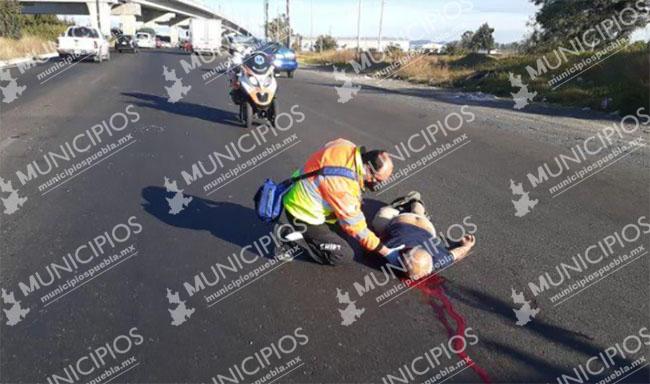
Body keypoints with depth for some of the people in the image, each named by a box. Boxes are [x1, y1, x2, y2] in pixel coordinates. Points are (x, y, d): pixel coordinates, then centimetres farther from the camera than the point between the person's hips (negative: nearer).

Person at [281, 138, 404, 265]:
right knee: (344, 255, -2)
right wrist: (385, 251, -13)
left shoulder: (349, 148, -15)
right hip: (303, 213, -8)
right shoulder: (343, 186, -36)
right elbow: (355, 225, -23)